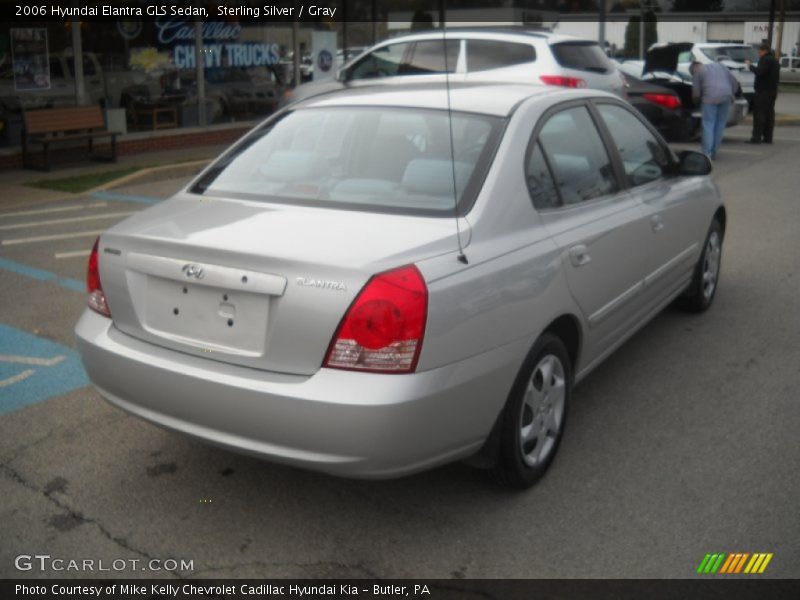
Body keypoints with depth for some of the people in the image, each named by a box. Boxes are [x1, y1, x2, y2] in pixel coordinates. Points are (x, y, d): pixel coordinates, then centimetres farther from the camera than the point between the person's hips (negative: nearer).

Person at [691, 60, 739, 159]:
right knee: (720, 124, 12)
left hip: (711, 97, -4)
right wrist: (732, 94, 26)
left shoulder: (697, 72, 13)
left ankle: (707, 153, -10)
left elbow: (696, 92, 9)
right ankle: (714, 152, 16)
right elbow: (734, 81, 19)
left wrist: (697, 101, 28)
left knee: (708, 124, -3)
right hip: (727, 96, 5)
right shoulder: (719, 65, 27)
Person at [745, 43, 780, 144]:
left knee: (759, 114, -9)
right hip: (772, 90, 10)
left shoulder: (765, 60, -12)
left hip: (763, 91, -9)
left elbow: (759, 71, -23)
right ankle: (768, 138, 11)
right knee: (769, 114, 9)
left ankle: (756, 137, -13)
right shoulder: (775, 61, 20)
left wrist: (750, 65, -10)